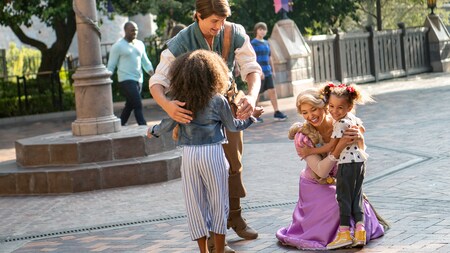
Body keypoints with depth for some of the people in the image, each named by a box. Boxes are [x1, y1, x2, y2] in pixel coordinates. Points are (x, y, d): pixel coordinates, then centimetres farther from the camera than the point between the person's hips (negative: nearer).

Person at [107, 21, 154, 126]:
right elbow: (111, 66, -3)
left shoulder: (140, 44, 14)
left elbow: (145, 62, 16)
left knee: (129, 106, 12)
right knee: (138, 105, -15)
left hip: (138, 80, 7)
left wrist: (153, 74, 0)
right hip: (126, 80, -7)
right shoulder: (118, 46, -4)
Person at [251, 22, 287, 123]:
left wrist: (273, 70, 20)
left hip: (268, 72, 7)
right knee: (257, 93, 0)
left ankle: (276, 112, 1)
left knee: (272, 91, 0)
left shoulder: (266, 43, 15)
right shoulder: (253, 43, -8)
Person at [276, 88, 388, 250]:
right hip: (316, 186, -3)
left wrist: (359, 137, -34)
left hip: (340, 181, 3)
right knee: (337, 208, -25)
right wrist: (339, 148, -39)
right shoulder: (302, 136, -21)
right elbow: (321, 171, -26)